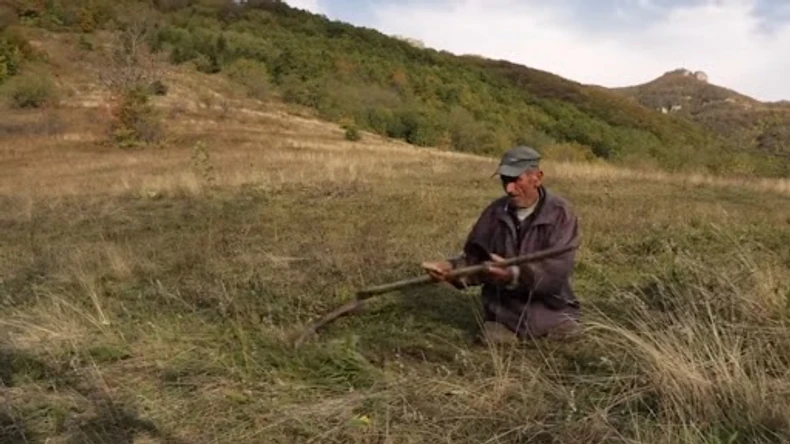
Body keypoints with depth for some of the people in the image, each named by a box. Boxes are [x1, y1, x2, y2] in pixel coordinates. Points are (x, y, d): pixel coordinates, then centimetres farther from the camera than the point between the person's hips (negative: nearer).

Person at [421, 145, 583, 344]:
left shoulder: (560, 214, -10)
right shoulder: (495, 212, 2)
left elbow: (557, 269, -22)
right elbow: (475, 258, 5)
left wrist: (514, 275, -38)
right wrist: (450, 268, -17)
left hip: (552, 311, -2)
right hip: (503, 313, 3)